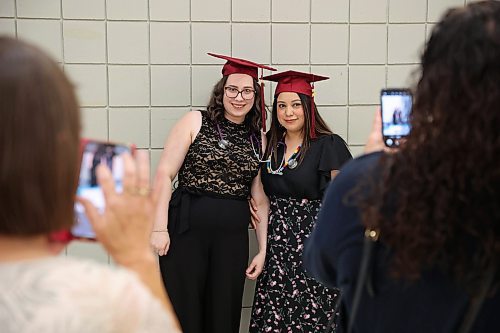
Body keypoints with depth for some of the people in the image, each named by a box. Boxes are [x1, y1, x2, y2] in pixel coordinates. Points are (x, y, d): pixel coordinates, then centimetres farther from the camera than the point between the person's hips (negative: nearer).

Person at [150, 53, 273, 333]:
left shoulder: (258, 139, 10)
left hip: (233, 237, 3)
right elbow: (165, 174, -4)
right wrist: (159, 228, -12)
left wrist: (263, 249, 8)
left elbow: (260, 198, 12)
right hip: (187, 230, -3)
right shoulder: (195, 122, 1)